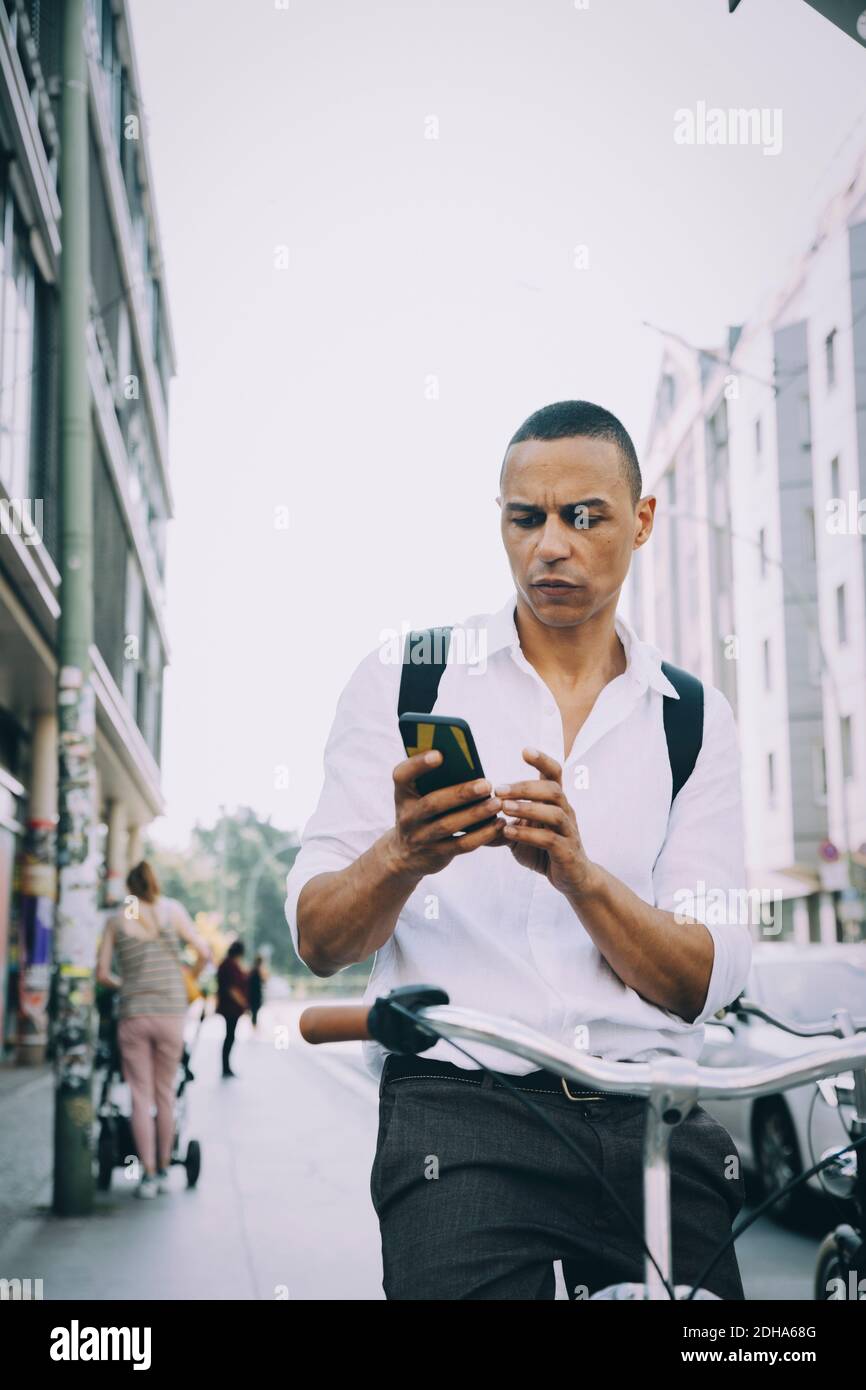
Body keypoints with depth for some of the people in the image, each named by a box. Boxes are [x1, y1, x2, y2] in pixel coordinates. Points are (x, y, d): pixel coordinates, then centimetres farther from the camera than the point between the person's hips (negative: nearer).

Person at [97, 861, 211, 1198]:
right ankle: (163, 1170, 17)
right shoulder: (172, 910, 2)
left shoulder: (116, 920, 5)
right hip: (171, 1012, 0)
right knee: (165, 1094, 11)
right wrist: (190, 977, 18)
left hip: (132, 1014, 0)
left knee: (140, 1097, 4)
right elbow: (204, 953, -1)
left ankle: (148, 1175, 1)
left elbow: (102, 974, 5)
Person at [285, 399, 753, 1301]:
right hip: (463, 1115, -2)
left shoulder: (693, 716, 10)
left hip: (655, 1125, 2)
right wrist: (403, 855, -21)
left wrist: (575, 870, -17)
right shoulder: (403, 680, 5)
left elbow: (705, 981, 0)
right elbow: (317, 942, 0)